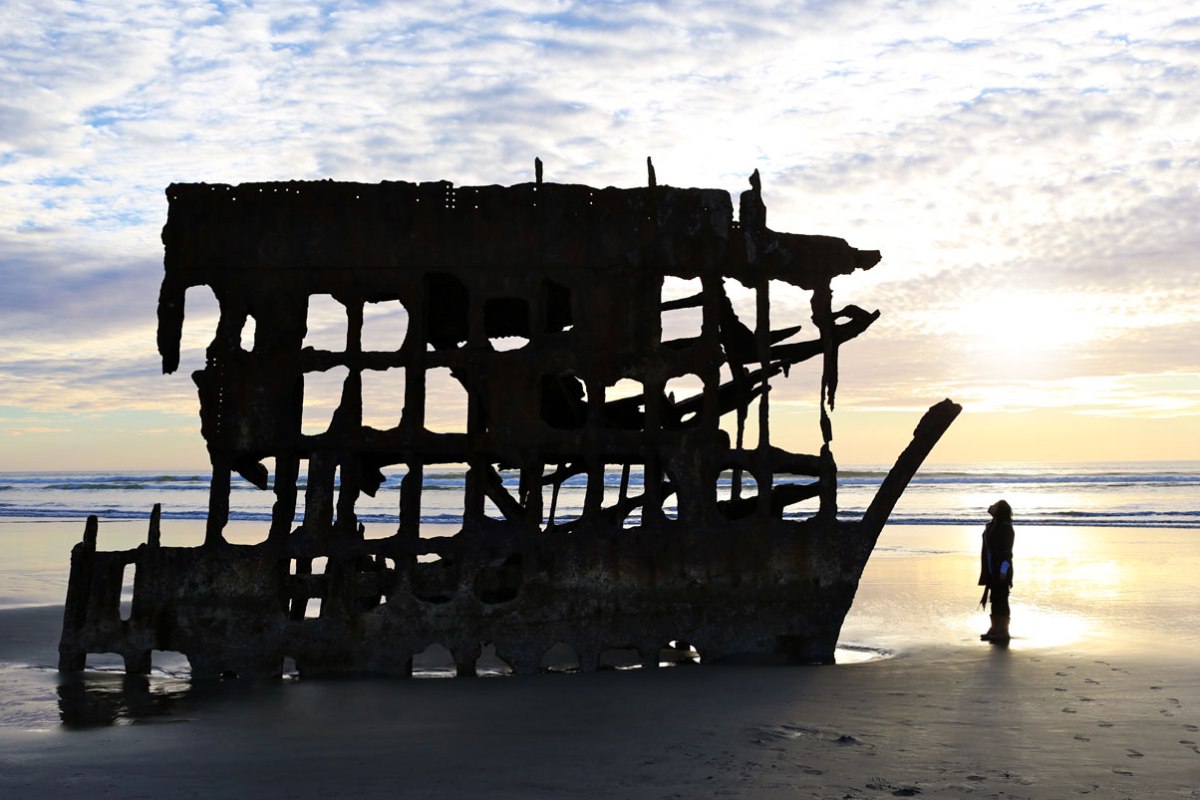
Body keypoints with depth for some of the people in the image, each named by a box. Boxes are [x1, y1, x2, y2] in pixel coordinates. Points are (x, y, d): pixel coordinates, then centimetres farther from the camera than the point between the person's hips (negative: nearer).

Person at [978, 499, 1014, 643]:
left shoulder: (1005, 527, -13)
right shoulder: (991, 526, 12)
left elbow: (1007, 550, -16)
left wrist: (1004, 570, -21)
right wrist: (987, 571, 16)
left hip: (1000, 571, -8)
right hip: (992, 570, 8)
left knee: (1001, 600, -3)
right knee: (995, 600, 13)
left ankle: (1003, 632, 3)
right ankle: (995, 629, 20)